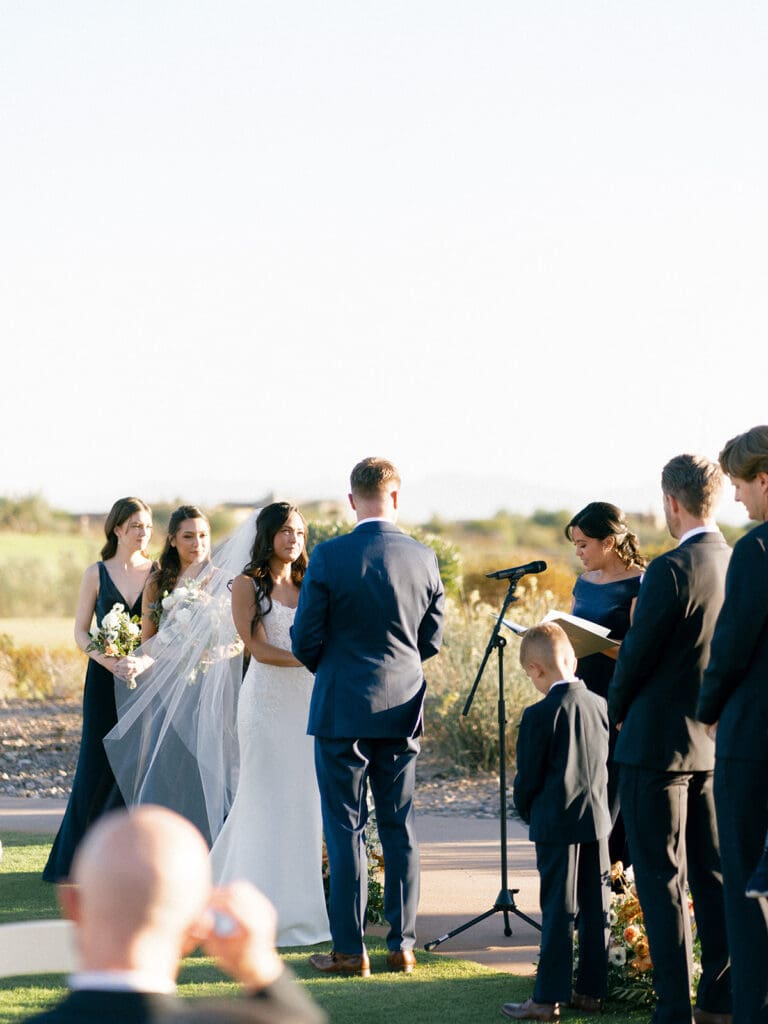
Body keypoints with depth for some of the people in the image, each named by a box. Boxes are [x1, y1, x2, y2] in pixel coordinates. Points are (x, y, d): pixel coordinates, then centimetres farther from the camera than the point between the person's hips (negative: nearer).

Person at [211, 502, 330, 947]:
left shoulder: (308, 585, 14)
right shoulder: (248, 585, -2)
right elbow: (259, 649, -10)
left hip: (307, 702, 5)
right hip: (267, 699, -5)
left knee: (303, 802, 4)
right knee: (267, 801, -3)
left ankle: (300, 906, 11)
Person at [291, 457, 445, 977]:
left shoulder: (329, 557, -12)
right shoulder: (424, 558, -2)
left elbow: (305, 639, -7)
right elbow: (433, 639, 7)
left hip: (342, 708, -3)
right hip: (403, 707, 3)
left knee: (346, 829, 2)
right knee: (400, 827, 10)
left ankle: (350, 949, 3)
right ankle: (403, 945, 13)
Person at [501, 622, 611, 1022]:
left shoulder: (540, 715, -14)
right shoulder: (600, 705, 4)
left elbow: (528, 779, -9)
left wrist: (525, 809, 10)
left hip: (557, 824, -6)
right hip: (598, 821, 6)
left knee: (558, 912, -3)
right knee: (595, 910, 10)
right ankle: (591, 991, 16)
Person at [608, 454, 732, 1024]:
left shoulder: (672, 570, -19)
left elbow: (638, 653, -12)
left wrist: (618, 710, 5)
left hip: (658, 742, -7)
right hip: (716, 742, 7)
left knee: (662, 881, -3)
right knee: (713, 875, 12)